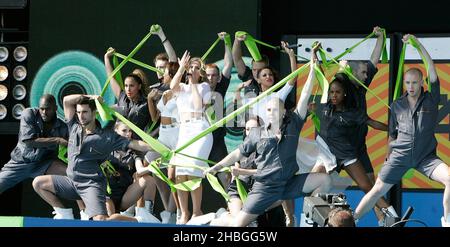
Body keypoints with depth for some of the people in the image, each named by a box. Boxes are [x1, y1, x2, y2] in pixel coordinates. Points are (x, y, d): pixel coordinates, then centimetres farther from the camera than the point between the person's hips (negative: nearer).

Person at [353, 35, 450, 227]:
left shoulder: (431, 100, -2)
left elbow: (432, 70, -13)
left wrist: (417, 43, -15)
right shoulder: (397, 105, 3)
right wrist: (388, 157, 15)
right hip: (400, 156, 1)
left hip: (426, 157, -1)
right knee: (377, 191, -2)